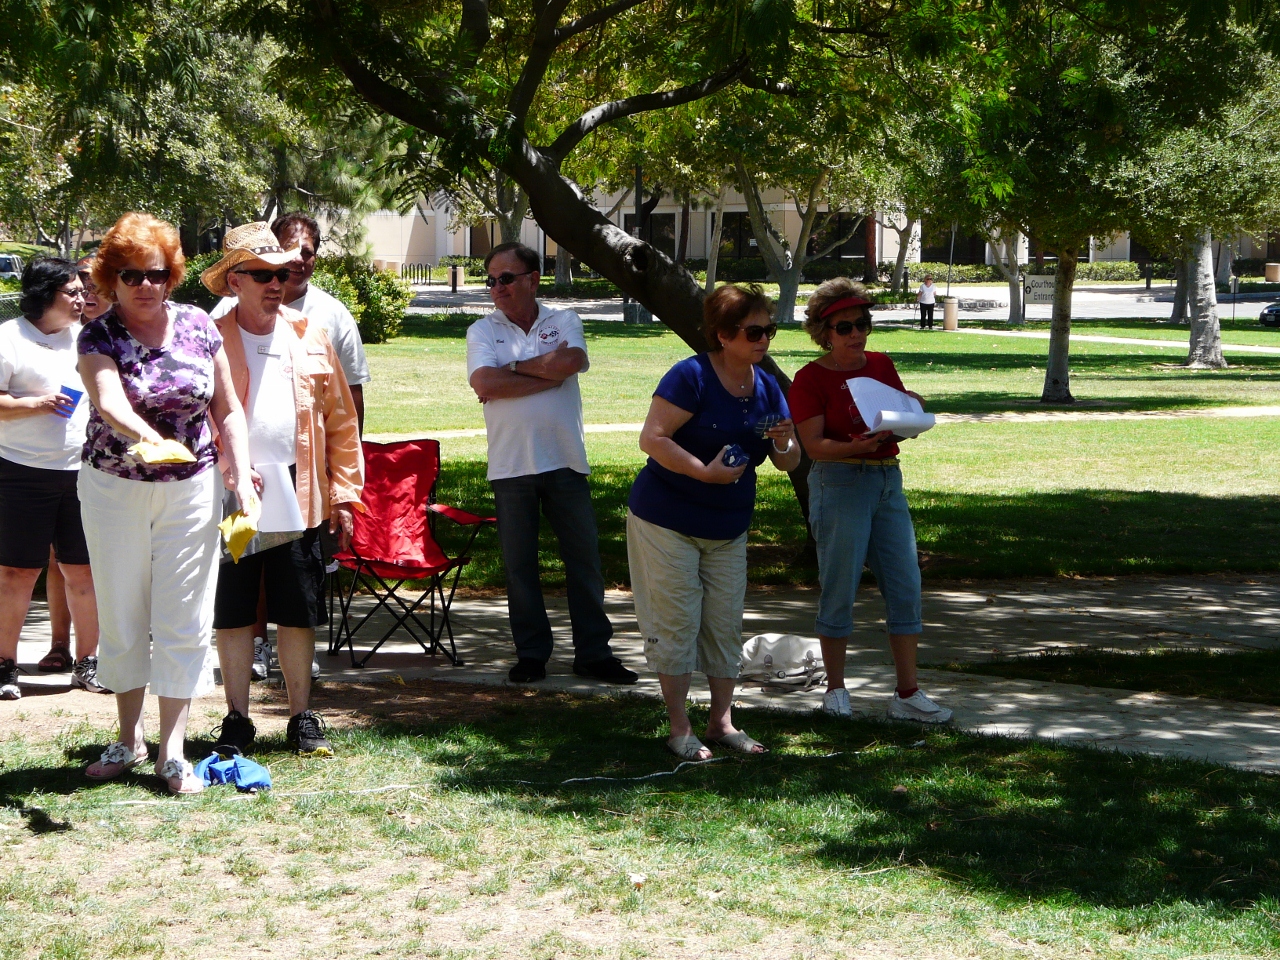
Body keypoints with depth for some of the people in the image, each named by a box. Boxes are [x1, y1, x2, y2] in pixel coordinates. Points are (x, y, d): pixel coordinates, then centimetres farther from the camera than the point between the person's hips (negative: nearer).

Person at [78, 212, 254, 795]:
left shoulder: (197, 326, 0)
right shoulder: (98, 338, -8)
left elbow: (228, 409, 7)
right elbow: (109, 402, -28)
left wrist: (240, 474, -4)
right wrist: (144, 435, -48)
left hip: (191, 489, 1)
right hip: (114, 490, -1)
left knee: (183, 621, -1)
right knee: (121, 617, 8)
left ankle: (172, 751, 5)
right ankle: (129, 740, 24)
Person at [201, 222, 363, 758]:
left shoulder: (310, 337, 8)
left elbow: (341, 421, 10)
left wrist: (344, 494, 5)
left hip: (299, 497, 2)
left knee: (298, 613, 8)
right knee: (233, 613, 5)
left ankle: (302, 719, 18)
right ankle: (237, 722, 15)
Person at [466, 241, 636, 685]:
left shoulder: (564, 322, 6)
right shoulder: (482, 331, 5)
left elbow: (572, 361, -15)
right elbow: (484, 383, -13)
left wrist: (512, 368, -9)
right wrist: (546, 371, -11)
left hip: (565, 461, 0)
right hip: (511, 465, 0)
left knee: (584, 558, 4)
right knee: (520, 565, 5)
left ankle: (593, 652, 12)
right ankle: (531, 653, 16)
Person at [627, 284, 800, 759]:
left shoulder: (767, 389, 5)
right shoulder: (691, 377, -16)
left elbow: (789, 462, 9)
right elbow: (652, 439, -23)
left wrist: (783, 443, -15)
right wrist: (705, 471, -31)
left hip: (728, 528, 7)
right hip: (666, 522, -7)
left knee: (725, 625, 8)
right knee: (676, 622, -3)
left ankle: (721, 721, 18)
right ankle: (679, 728, 5)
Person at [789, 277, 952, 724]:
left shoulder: (881, 365, 12)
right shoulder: (810, 378, -4)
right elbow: (814, 445, -12)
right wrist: (857, 447, -28)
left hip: (888, 481, 6)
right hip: (839, 484, -5)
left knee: (905, 585, 2)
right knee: (839, 589, -1)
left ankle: (907, 694, 7)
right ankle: (835, 688, 13)